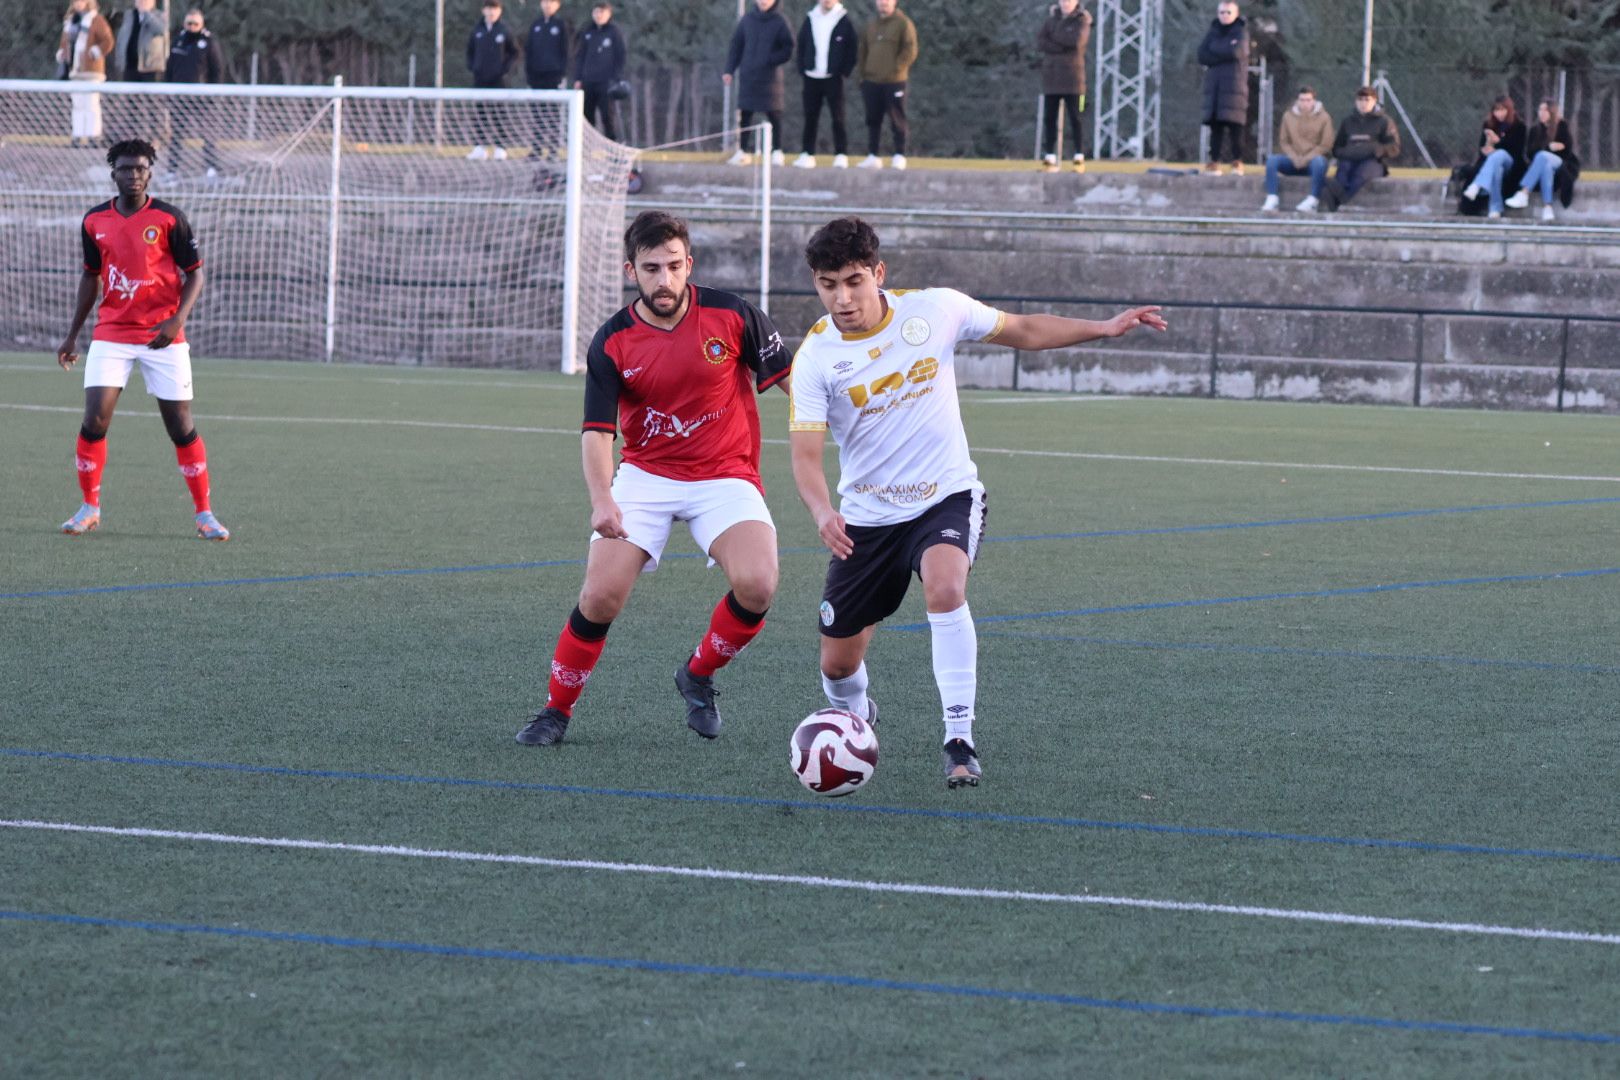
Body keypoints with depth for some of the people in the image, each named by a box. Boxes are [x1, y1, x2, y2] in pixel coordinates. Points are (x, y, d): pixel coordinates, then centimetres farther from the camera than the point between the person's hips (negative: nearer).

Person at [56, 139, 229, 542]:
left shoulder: (169, 218, -6)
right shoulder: (95, 222, 4)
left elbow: (194, 273, -2)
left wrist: (178, 319, -18)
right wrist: (72, 334, 17)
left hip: (163, 337, -2)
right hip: (111, 335, 2)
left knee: (181, 424, -1)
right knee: (94, 419, -9)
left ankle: (204, 514, 9)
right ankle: (89, 508, 7)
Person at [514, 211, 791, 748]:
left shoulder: (732, 316, -9)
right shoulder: (611, 343, -8)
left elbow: (793, 378, 1)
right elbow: (597, 430, -11)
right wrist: (601, 499, -29)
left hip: (725, 476, 0)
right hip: (645, 476, 0)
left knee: (757, 584, -25)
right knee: (601, 597, -14)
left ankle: (698, 676, 4)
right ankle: (556, 710, 9)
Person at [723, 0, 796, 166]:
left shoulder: (780, 23, -2)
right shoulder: (747, 20, 7)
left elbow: (787, 52, -4)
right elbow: (736, 45, 10)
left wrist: (768, 60, -17)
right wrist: (729, 70, 2)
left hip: (771, 76, -3)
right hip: (748, 76, 3)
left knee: (774, 115, 0)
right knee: (745, 115, 4)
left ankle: (777, 152, 5)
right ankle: (743, 151, 10)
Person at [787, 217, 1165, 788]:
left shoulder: (933, 310, -9)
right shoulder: (815, 357, -12)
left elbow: (1022, 330, 6)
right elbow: (806, 455, -16)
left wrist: (1105, 328, -2)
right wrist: (822, 511, -37)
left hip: (945, 498, -1)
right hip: (866, 516, 1)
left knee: (944, 588, -35)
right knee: (839, 664, 7)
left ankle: (960, 742, -27)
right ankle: (854, 719, 46)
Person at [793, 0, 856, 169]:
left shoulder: (843, 20, -2)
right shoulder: (810, 19, 7)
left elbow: (851, 49, -2)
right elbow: (801, 45, 12)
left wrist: (845, 71, -8)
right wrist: (802, 68, 3)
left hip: (834, 78, -3)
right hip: (811, 78, 3)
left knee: (837, 117, -4)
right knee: (810, 117, 5)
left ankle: (841, 155, -4)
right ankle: (807, 154, 9)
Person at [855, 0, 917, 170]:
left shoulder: (904, 24, -1)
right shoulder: (869, 27, 16)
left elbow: (910, 52, -7)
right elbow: (861, 52, 20)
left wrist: (896, 69, -14)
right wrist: (862, 72, 8)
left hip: (894, 81, -5)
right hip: (871, 82, 5)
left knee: (897, 120, -3)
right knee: (873, 120, 7)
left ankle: (899, 156, 1)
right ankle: (872, 156, 11)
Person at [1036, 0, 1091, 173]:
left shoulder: (1082, 20, -1)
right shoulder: (1052, 18, 10)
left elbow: (1077, 41, -18)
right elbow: (1040, 42, -2)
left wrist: (1055, 36, -6)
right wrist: (1062, 47, -14)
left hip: (1072, 77, -4)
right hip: (1051, 76, 4)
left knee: (1074, 117, -5)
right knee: (1049, 118, 2)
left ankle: (1079, 159, -2)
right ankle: (1050, 158, 4)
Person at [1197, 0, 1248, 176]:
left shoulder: (1241, 31, 4)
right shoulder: (1213, 31, 15)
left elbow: (1237, 52, -14)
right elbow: (1202, 56, 3)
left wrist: (1215, 49, -2)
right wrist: (1225, 52, -8)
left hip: (1234, 83, -4)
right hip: (1214, 82, 4)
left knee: (1234, 123, -10)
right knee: (1215, 123, -2)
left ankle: (1237, 161, -7)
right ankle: (1214, 160, -3)